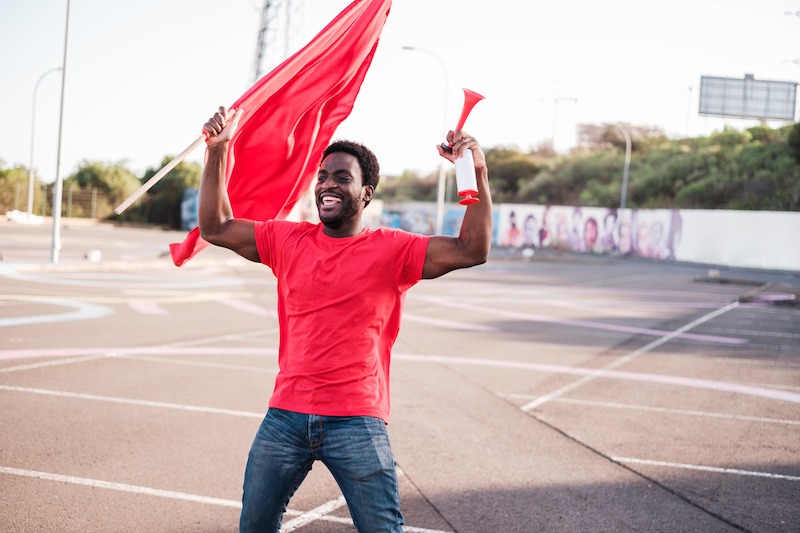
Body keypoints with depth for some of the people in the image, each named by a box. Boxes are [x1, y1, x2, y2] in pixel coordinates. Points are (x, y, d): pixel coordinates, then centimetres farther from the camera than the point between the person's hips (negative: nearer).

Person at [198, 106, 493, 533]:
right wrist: (217, 151, 0)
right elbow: (215, 229, 8)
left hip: (357, 422, -3)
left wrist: (478, 174, -23)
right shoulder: (288, 240, 7)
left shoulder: (391, 250, -3)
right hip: (286, 416, 3)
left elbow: (472, 251, -12)